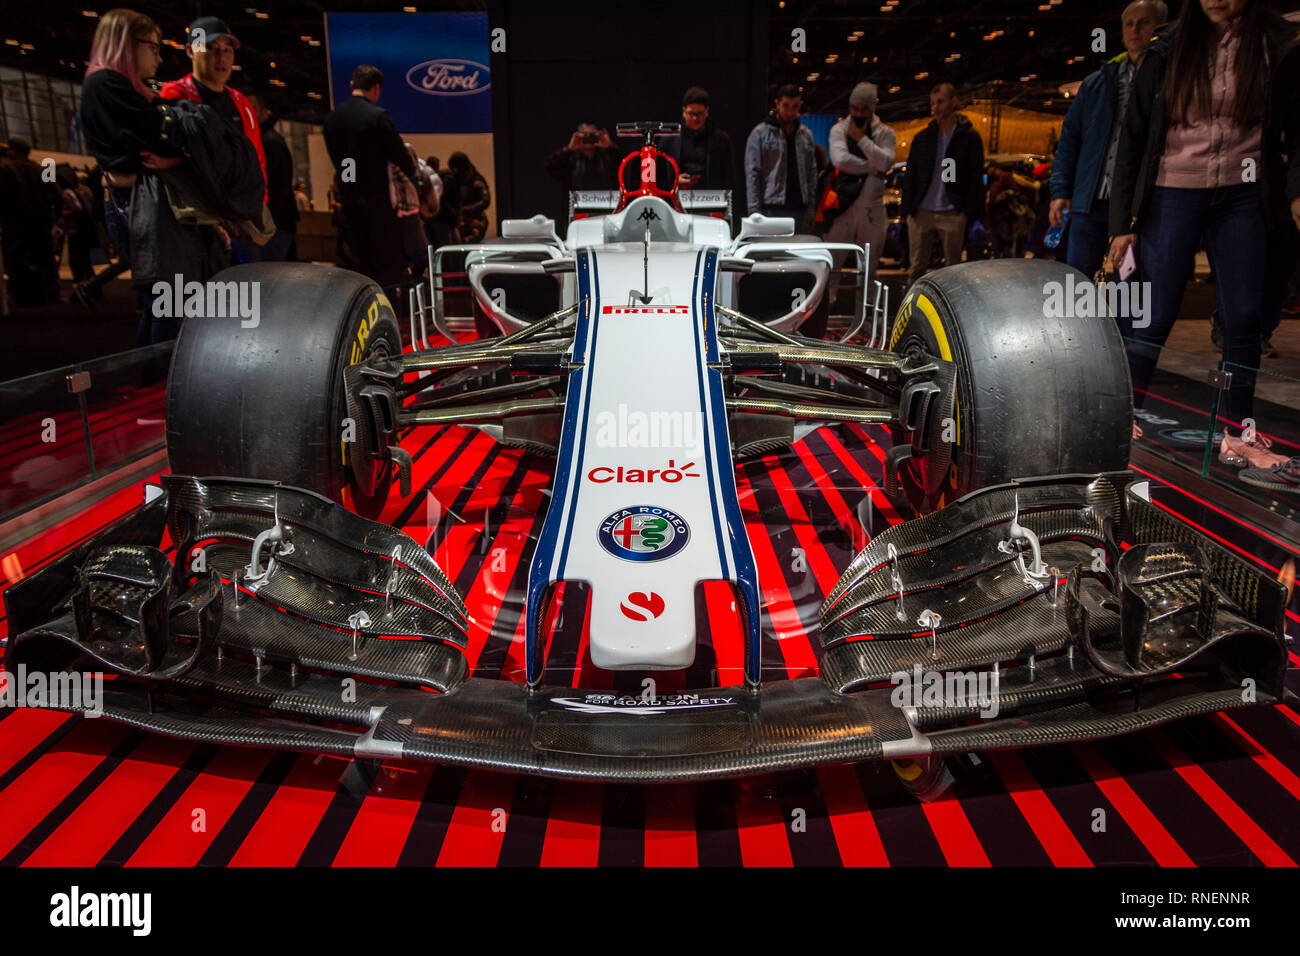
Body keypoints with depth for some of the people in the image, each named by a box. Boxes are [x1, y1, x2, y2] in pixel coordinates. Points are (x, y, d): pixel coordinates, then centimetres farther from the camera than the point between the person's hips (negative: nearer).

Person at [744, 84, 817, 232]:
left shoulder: (806, 135, 15)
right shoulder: (760, 133, 0)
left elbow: (812, 173, 16)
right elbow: (752, 174, -4)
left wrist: (811, 209, 9)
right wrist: (754, 211, -12)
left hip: (799, 209, 4)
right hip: (771, 210, -4)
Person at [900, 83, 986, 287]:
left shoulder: (969, 138, 4)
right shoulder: (922, 137, 13)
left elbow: (976, 178, 1)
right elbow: (909, 175, 13)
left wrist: (969, 213, -7)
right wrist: (908, 209, 3)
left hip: (952, 214, -3)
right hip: (921, 212, 3)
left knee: (954, 268, 2)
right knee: (916, 267, 3)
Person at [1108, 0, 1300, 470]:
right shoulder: (1168, 49, 2)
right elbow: (1133, 137, 2)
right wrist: (1123, 221, -4)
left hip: (1242, 200, 2)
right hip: (1172, 196, -2)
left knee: (1244, 317, 2)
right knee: (1153, 314, -5)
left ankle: (1238, 436, 11)